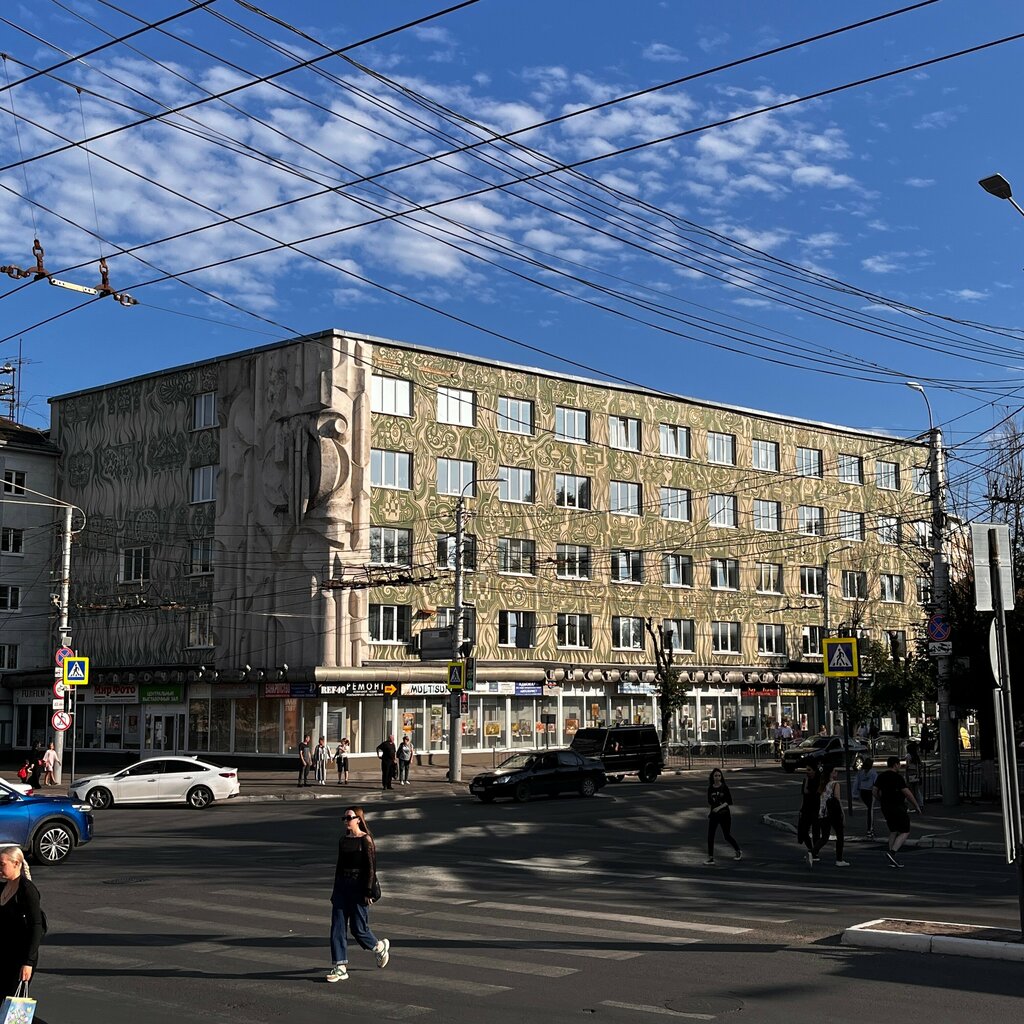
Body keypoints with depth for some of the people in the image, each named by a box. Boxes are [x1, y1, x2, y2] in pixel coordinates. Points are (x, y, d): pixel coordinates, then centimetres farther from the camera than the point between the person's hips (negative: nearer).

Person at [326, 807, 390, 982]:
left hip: (359, 887, -6)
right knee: (337, 927, -1)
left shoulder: (366, 840, -9)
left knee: (358, 928, 1)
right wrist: (335, 890, 16)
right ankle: (340, 968, 3)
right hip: (342, 886, 6)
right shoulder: (343, 840, 10)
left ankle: (380, 946, 29)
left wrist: (368, 892, -15)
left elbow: (371, 868, -11)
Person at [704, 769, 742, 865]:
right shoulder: (710, 788, 2)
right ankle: (711, 857, 1)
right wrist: (710, 810, 12)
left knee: (727, 836, 6)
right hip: (714, 815, 3)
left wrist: (720, 807, -20)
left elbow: (729, 801, -10)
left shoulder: (724, 788, -8)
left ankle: (739, 851, 29)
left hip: (724, 814, -3)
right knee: (710, 836, -5)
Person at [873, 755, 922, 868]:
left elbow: (875, 792, 11)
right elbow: (907, 793, -15)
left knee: (893, 831, 16)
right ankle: (892, 852, -18)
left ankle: (892, 860, 14)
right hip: (898, 807, -7)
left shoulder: (881, 777, 7)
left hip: (886, 807, 7)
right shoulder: (898, 777, -14)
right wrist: (917, 806, -6)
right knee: (905, 832, 0)